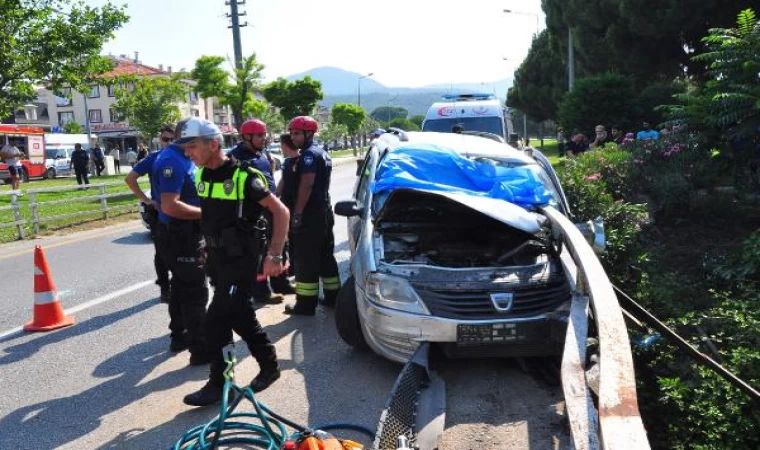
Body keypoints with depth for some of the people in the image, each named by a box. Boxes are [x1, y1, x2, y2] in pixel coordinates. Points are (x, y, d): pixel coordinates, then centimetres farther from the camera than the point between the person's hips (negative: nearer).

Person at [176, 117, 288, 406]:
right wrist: (209, 247, 16)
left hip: (242, 258, -8)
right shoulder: (202, 176, 4)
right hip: (217, 256, 8)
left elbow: (281, 212, -16)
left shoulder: (243, 176, -18)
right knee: (241, 316, 15)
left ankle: (218, 384, 8)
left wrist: (274, 255, -20)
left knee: (217, 320, -7)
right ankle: (269, 365, 31)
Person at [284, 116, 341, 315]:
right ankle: (332, 296, 22)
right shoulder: (322, 153, 18)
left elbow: (306, 185, -23)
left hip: (311, 214, -10)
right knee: (326, 256, 15)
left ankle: (306, 304, -2)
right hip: (325, 211, 10)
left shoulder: (308, 155, -14)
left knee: (306, 260, -6)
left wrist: (297, 213, -22)